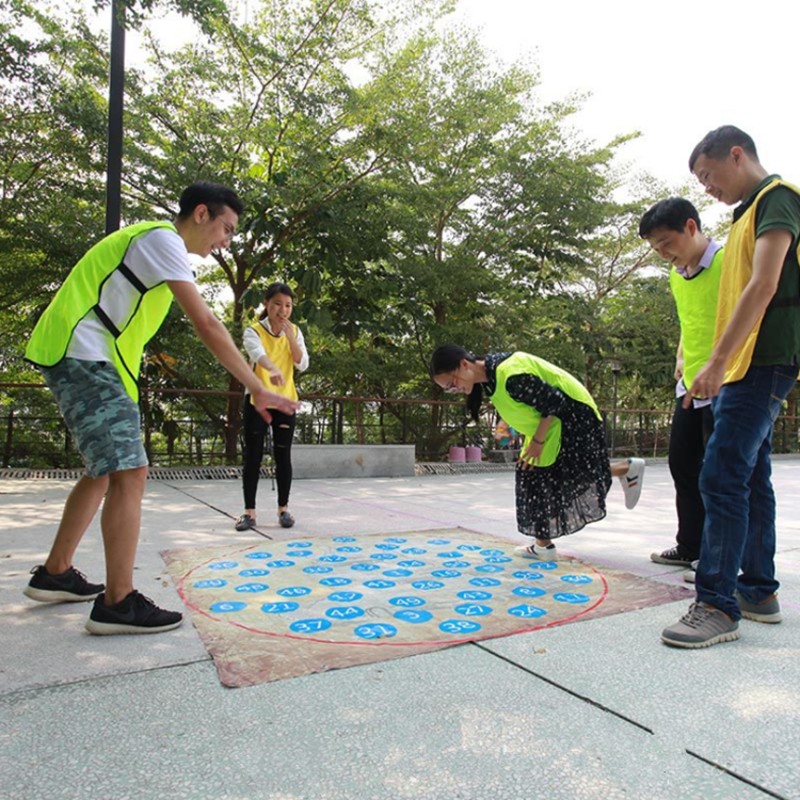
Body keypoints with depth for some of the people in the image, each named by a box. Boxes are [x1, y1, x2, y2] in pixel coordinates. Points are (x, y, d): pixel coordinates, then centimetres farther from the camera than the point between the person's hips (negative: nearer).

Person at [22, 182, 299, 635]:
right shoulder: (163, 238, -10)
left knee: (107, 469, 16)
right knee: (129, 472, -15)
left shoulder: (155, 242, 21)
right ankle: (118, 603, -10)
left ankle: (55, 575, 26)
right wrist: (258, 390, -19)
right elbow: (207, 326, -19)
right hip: (85, 356, -11)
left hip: (85, 360, 11)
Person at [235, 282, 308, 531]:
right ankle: (249, 511, 7)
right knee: (253, 456, -1)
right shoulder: (254, 331, -11)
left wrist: (290, 335, -18)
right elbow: (258, 353, -34)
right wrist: (273, 369, -55)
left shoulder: (295, 332, 3)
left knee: (283, 456, 4)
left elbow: (302, 365, -9)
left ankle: (283, 509, 14)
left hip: (285, 400, 3)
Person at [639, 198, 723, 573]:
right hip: (689, 386, 8)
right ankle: (689, 547, 27)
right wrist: (681, 357, 12)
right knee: (682, 465, 14)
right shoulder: (676, 275, 12)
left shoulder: (728, 262, -13)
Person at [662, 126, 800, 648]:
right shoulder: (753, 210, 23)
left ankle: (717, 606, -10)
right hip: (747, 366, 10)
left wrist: (718, 361, -25)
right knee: (751, 480, 12)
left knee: (723, 478, -15)